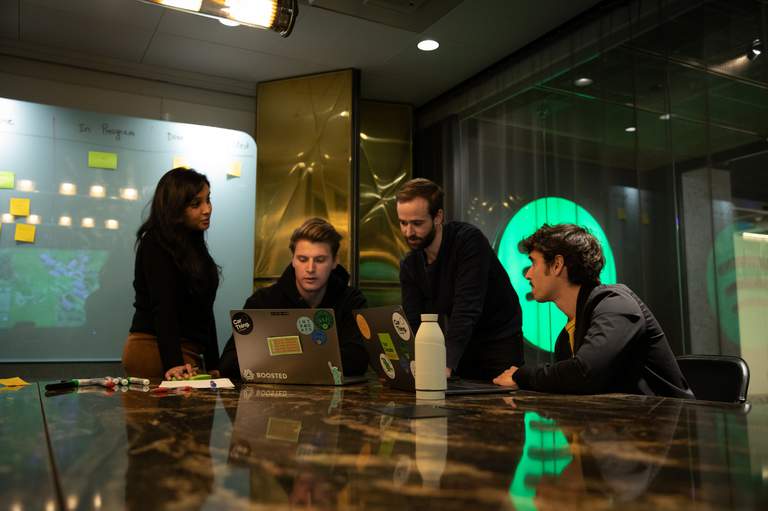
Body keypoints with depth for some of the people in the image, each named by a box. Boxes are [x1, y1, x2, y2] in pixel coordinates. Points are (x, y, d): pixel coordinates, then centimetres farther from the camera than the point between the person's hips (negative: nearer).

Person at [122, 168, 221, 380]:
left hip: (186, 352, 8)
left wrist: (213, 364, 15)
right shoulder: (156, 245, -8)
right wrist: (173, 363, -28)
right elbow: (163, 308, -19)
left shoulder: (192, 245, 17)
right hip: (156, 352, -8)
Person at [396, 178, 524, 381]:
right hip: (461, 347, 5)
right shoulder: (409, 265, -4)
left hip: (499, 344, -5)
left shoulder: (470, 241, -24)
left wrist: (445, 365, -43)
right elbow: (414, 323, -9)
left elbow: (467, 310, -33)